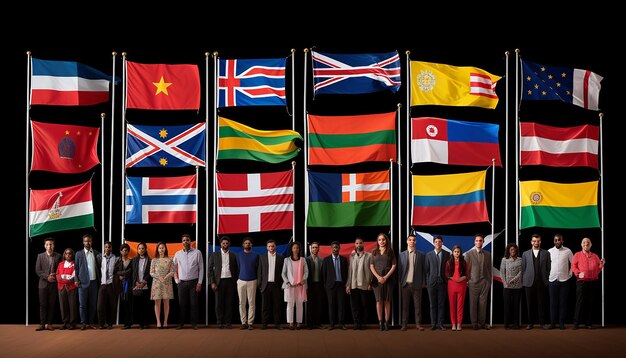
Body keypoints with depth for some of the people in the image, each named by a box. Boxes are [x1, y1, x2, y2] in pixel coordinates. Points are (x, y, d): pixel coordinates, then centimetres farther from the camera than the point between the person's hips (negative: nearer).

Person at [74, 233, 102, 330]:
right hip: (83, 282, -2)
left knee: (93, 304, 5)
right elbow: (76, 268, 5)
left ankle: (91, 322, 12)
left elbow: (100, 266, 11)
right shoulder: (79, 254, 6)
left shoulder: (97, 253, 9)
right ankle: (83, 323, 4)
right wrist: (76, 280, -3)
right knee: (83, 304, -1)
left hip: (94, 281, 2)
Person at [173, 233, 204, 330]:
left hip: (193, 282, -2)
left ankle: (194, 323, 7)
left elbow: (201, 268, 0)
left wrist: (200, 283, -5)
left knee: (193, 303, 0)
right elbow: (174, 268, 15)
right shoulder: (177, 254, 7)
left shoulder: (197, 253, 0)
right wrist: (176, 280, 5)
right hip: (182, 282, 2)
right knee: (182, 304, 3)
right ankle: (181, 323, 11)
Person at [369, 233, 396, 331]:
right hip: (377, 279, 1)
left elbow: (393, 266, 2)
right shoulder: (374, 252, 10)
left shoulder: (390, 251, 7)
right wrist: (378, 277, -8)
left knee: (387, 301, -1)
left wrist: (386, 277, -8)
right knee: (379, 300, -3)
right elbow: (371, 266, 6)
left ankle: (387, 322, 1)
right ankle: (380, 322, -1)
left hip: (388, 278, -1)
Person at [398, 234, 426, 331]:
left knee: (417, 305, 2)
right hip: (405, 284, 1)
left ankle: (418, 324, 6)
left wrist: (423, 283, -1)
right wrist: (400, 282, 0)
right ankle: (404, 324, 8)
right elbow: (399, 269, 6)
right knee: (405, 306, 4)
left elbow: (424, 269, 4)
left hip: (417, 284, 0)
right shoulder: (402, 255, 7)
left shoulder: (421, 255, 5)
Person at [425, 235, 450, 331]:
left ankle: (440, 323, 6)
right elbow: (427, 269, 6)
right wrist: (427, 282, 0)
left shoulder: (447, 254, 5)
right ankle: (433, 324, 7)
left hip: (442, 282, 0)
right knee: (433, 304, 3)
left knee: (441, 304, 1)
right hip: (432, 282, 0)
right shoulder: (429, 255, 6)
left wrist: (447, 280, -2)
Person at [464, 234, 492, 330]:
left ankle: (482, 322, 10)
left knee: (483, 303, 3)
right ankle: (474, 323, 6)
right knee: (473, 303, 0)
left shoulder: (487, 254, 10)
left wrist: (490, 280, 8)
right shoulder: (469, 254, 1)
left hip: (485, 282, 2)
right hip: (474, 281, -2)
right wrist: (467, 280, -2)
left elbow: (489, 269, 14)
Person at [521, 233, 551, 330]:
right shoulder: (525, 254, 9)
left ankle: (542, 322, 7)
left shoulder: (546, 253, 7)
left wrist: (547, 279, 0)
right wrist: (523, 281, 3)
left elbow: (548, 268, 6)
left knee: (541, 303, 0)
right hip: (529, 282, 1)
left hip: (542, 282, -1)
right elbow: (523, 269, 9)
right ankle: (530, 323, 10)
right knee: (530, 304, 3)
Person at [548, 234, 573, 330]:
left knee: (563, 303, 2)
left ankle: (562, 323, 6)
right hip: (552, 280, 1)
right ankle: (553, 323, 6)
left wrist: (570, 274, 3)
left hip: (564, 280, -1)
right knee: (553, 303, 2)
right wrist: (547, 275, 5)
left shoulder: (568, 251, 1)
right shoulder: (549, 252, 4)